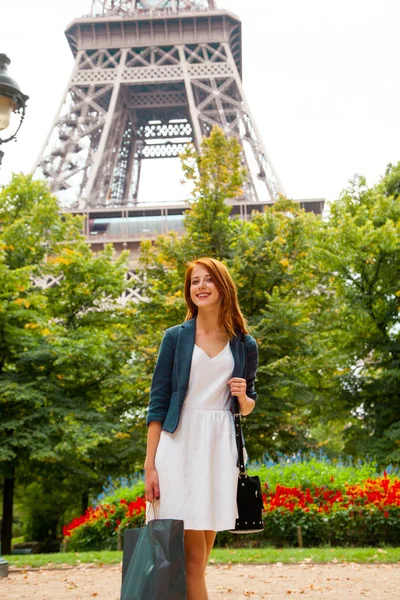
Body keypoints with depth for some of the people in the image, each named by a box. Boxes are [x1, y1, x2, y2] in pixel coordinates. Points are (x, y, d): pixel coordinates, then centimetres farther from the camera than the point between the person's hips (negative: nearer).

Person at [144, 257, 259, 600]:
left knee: (203, 549, 5)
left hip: (219, 446, 2)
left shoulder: (245, 345, 10)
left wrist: (243, 396, -4)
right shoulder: (176, 337, 4)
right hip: (180, 443, -2)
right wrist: (150, 465, -6)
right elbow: (158, 403, 1)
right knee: (191, 553, -5)